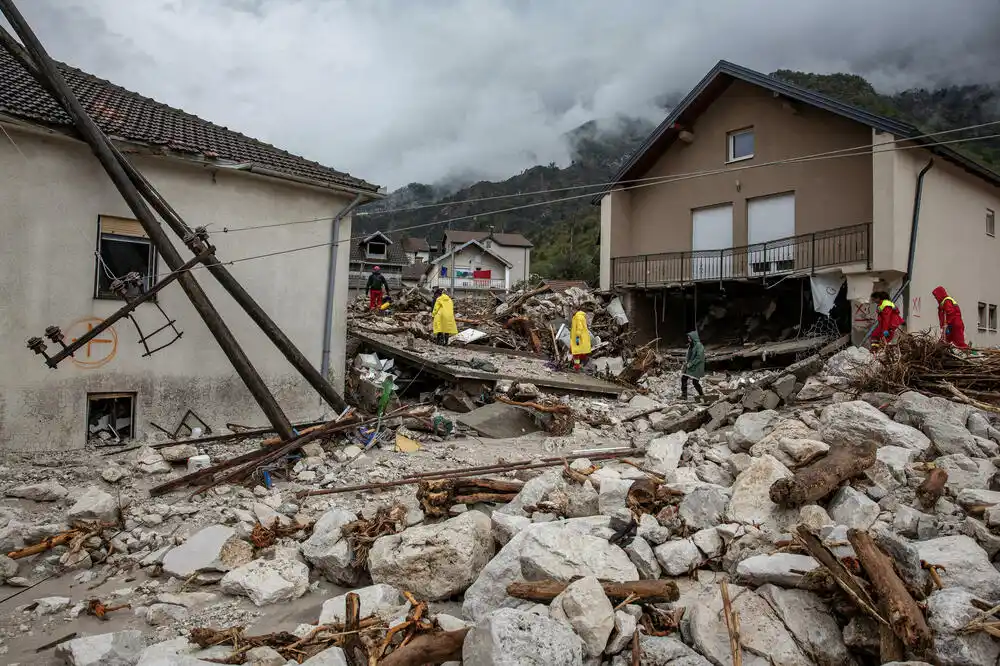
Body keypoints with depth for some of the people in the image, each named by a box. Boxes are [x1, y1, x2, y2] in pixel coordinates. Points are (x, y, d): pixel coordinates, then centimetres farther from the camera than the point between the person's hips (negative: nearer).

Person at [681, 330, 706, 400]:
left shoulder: (699, 346, -17)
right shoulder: (691, 345, 9)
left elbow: (699, 358, -21)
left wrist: (690, 364, -20)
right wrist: (687, 362, 5)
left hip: (696, 367, -8)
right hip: (689, 365, 8)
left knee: (695, 382, -4)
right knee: (683, 379, 2)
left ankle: (702, 395, 15)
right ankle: (684, 395, 9)